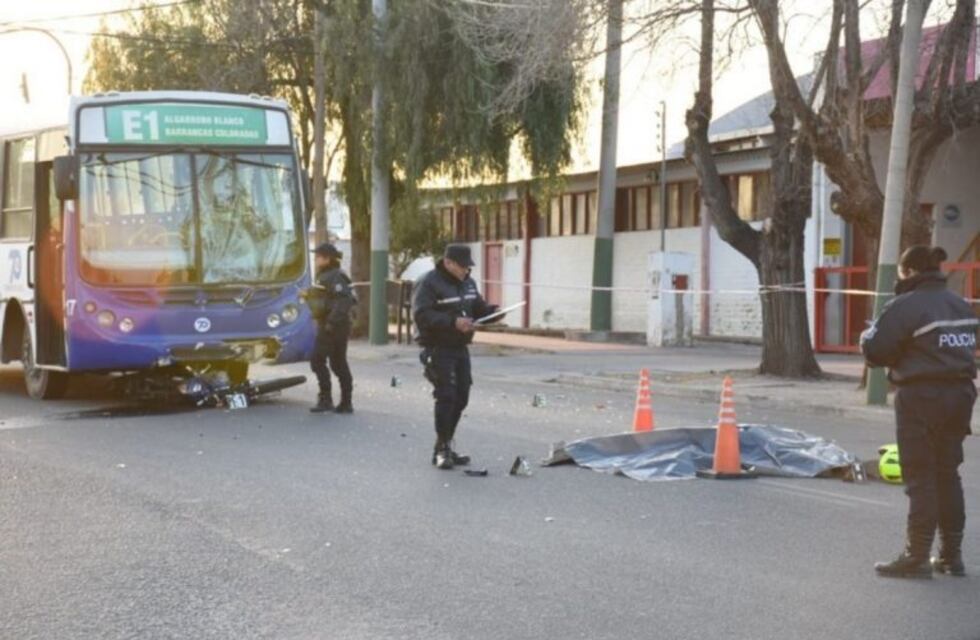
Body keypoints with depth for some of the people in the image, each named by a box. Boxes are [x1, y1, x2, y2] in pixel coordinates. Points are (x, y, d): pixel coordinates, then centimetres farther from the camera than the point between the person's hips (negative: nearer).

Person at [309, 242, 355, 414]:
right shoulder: (325, 276, 18)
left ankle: (325, 399, -11)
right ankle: (346, 403, 14)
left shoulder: (335, 277, -14)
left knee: (317, 360, -11)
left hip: (331, 327, -11)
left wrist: (332, 322, -28)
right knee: (339, 363, 11)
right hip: (328, 325, 11)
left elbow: (344, 300, -25)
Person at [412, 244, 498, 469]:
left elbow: (478, 307, 21)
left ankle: (447, 445, 22)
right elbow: (422, 315, -22)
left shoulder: (467, 282, 12)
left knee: (460, 398, 10)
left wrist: (492, 311, -1)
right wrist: (453, 322, -29)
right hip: (438, 348, -8)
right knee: (446, 396, -13)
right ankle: (441, 449, -5)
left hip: (460, 348, 8)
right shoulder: (429, 283, -13)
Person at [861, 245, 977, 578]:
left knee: (920, 478, -1)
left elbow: (874, 351, -14)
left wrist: (869, 334, 8)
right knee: (947, 474, 15)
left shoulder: (906, 306, -14)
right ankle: (951, 554, 21)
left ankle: (917, 557, 1)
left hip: (921, 399, -7)